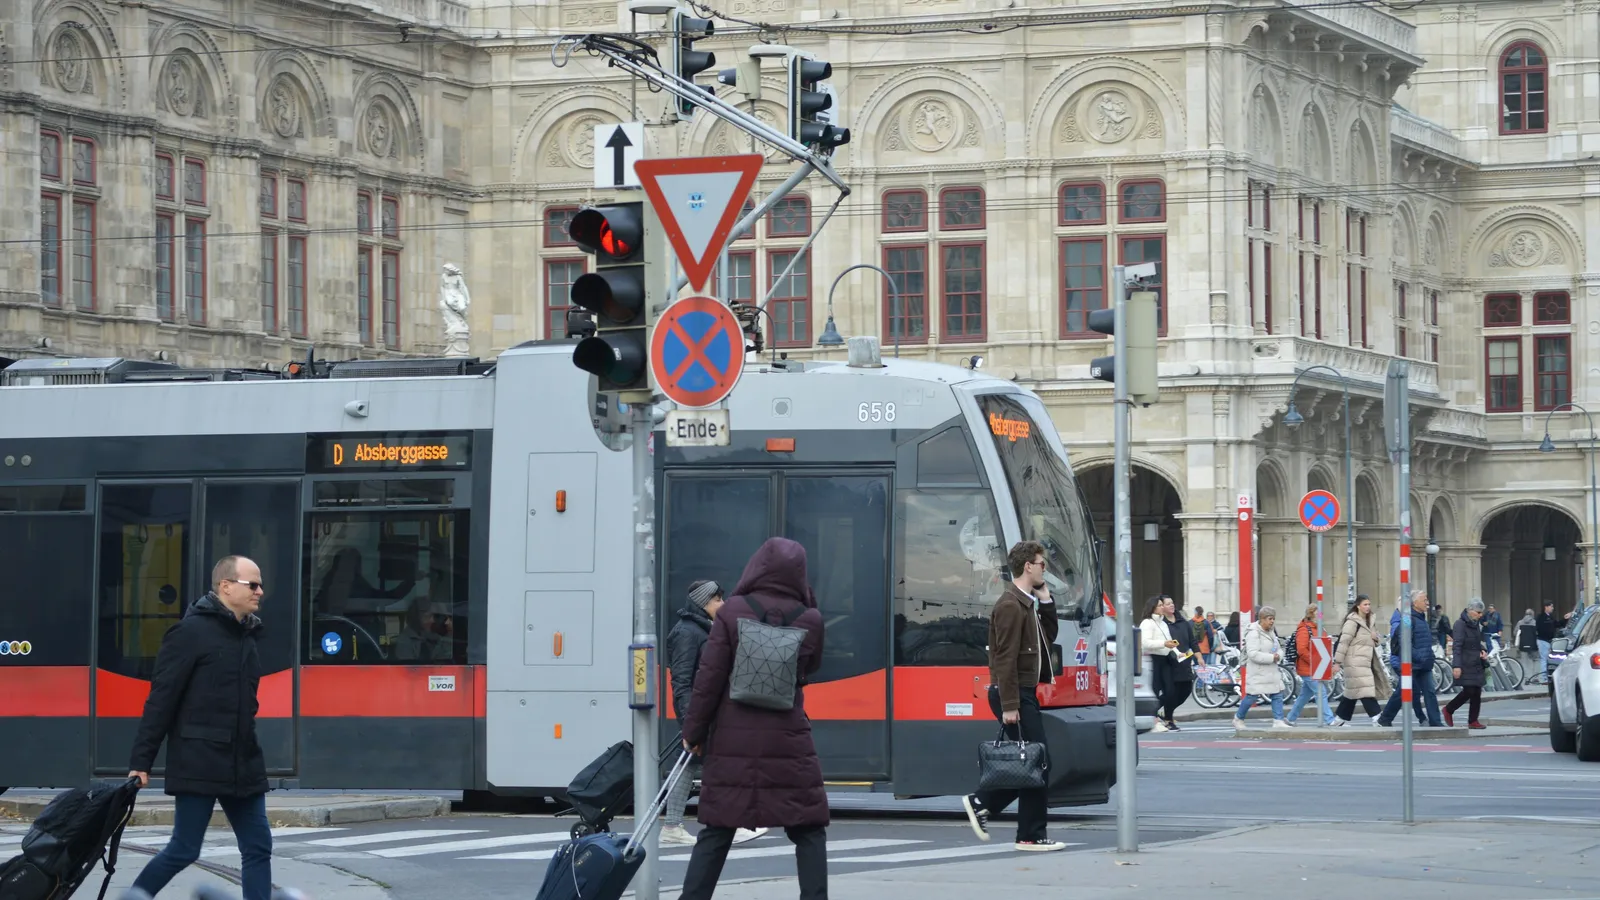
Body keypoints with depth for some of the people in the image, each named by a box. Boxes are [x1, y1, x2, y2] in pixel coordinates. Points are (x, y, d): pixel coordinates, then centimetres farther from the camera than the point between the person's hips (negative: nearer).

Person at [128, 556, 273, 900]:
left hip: (243, 766, 8)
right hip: (199, 765, -8)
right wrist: (141, 762, -15)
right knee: (184, 850, -4)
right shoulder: (192, 631, -10)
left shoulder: (246, 635, 14)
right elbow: (161, 699, -13)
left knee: (258, 848, 3)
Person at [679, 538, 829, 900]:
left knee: (716, 830, 9)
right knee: (809, 831, 8)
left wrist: (694, 731, 4)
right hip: (788, 741, -1)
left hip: (733, 740, 1)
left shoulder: (732, 612, -4)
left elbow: (709, 676, -5)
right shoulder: (809, 619, -2)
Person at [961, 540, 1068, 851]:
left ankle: (981, 803, 18)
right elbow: (1006, 658, -20)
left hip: (1025, 694, 10)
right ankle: (1031, 836, 0)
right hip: (1015, 696, -10)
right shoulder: (1010, 606, -16)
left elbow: (1048, 636, 20)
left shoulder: (1026, 604, 16)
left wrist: (1045, 599, 9)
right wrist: (1009, 705, -23)